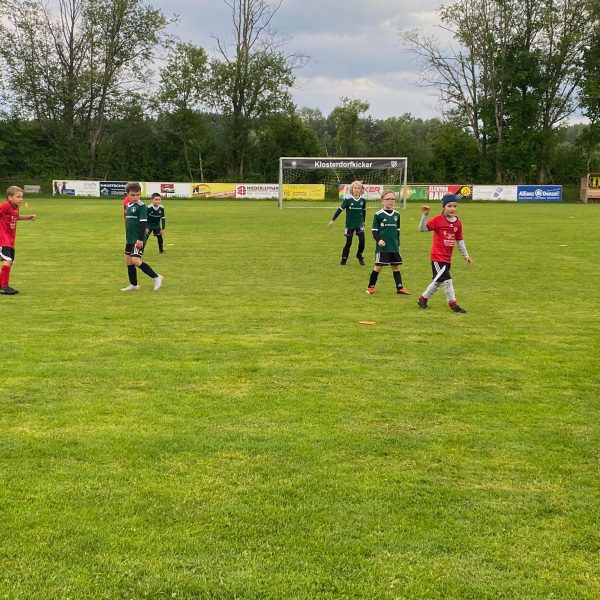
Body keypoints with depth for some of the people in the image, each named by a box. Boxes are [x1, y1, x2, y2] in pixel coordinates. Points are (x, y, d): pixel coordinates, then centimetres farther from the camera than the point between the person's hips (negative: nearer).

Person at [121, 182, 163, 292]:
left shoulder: (141, 206, -12)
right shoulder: (128, 206, 12)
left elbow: (143, 223, -16)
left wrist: (140, 239, -21)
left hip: (138, 240, -8)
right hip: (130, 239, 8)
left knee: (135, 260, -18)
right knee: (128, 261, 10)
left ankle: (156, 277, -9)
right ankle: (133, 285, 21)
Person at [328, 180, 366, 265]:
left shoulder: (362, 200, 0)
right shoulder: (348, 199, -11)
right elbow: (340, 209, -9)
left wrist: (363, 221, 23)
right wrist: (333, 220, -12)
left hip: (359, 224, 2)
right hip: (350, 225, -2)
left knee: (362, 240, -9)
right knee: (348, 242, 2)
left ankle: (359, 255, 15)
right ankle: (344, 259, 17)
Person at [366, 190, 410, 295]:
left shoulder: (397, 215, 9)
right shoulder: (378, 215, -5)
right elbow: (374, 230, -5)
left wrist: (398, 244, 15)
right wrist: (378, 240, -19)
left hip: (394, 247, 4)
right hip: (382, 246, -4)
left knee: (396, 266, 7)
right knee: (378, 266, -1)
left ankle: (400, 287, 11)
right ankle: (371, 287, 11)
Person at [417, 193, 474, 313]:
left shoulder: (458, 223, 5)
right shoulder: (438, 220, -10)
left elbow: (459, 241, 13)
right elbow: (422, 229, -13)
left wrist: (466, 255, 14)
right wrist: (424, 215, -25)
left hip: (447, 258, 7)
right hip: (437, 257, -7)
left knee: (438, 281, 15)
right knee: (447, 280, -9)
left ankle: (423, 298, 32)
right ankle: (453, 304, 2)